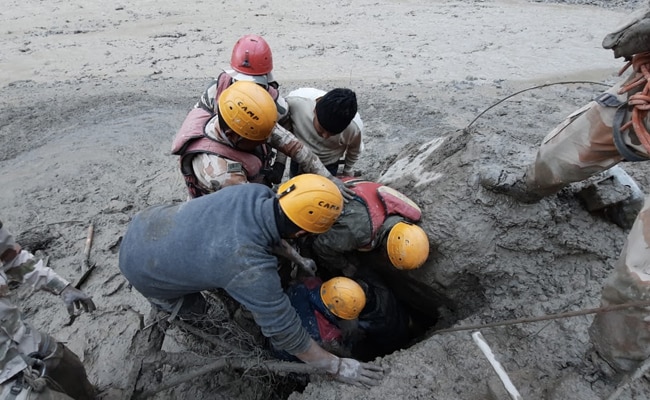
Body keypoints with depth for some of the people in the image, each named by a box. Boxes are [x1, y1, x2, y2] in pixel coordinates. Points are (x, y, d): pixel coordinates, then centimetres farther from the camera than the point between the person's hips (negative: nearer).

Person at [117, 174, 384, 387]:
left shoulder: (256, 192, -20)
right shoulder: (253, 270, -37)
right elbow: (285, 332, -25)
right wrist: (337, 367, -13)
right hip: (142, 267, -5)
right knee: (192, 310, 17)